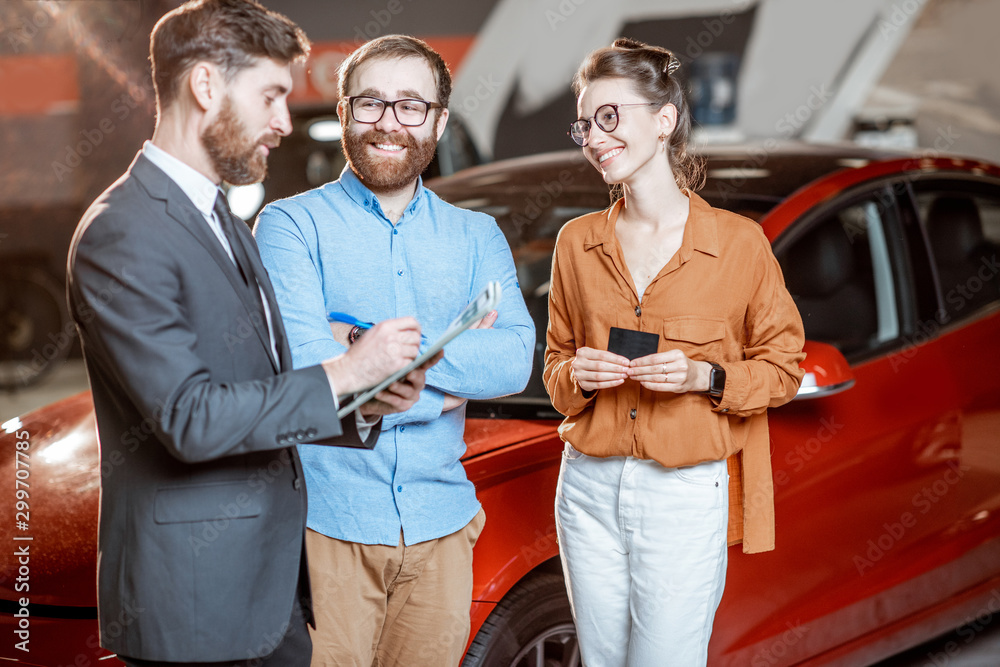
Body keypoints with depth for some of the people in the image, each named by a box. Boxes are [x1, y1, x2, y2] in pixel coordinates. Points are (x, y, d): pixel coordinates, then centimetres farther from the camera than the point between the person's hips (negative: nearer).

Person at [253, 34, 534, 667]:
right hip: (327, 524, -3)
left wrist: (374, 344, -18)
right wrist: (458, 367, -10)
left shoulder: (478, 237, 8)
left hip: (441, 525, 4)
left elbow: (515, 361, -8)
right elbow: (306, 372, -18)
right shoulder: (291, 225, -3)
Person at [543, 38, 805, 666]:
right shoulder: (577, 242, 4)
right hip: (590, 488, 4)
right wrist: (578, 375, -7)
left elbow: (781, 368, 2)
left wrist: (705, 377, -15)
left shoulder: (740, 243, -7)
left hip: (686, 495, -4)